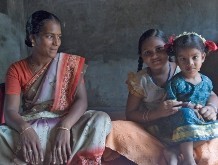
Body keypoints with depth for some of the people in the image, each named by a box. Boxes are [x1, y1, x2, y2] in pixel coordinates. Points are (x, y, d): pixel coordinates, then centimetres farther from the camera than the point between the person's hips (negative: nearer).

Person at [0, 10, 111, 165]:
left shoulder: (70, 63, 4)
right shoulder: (16, 70, 3)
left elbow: (81, 100, -7)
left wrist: (64, 127, -27)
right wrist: (25, 129, -33)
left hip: (65, 125, 1)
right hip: (31, 129, 0)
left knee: (101, 119, -28)